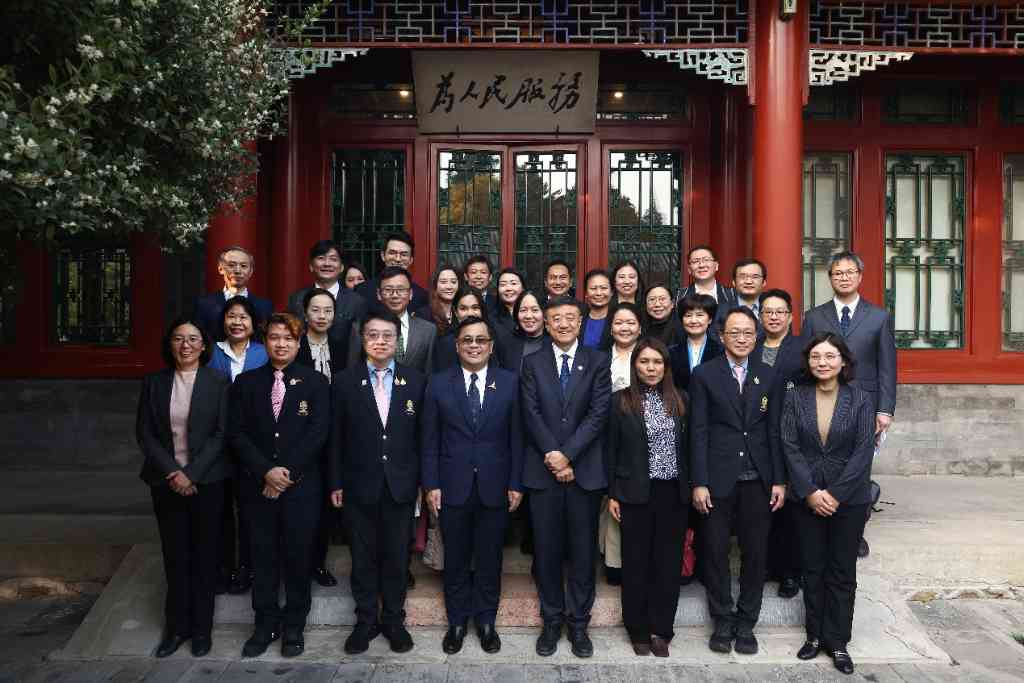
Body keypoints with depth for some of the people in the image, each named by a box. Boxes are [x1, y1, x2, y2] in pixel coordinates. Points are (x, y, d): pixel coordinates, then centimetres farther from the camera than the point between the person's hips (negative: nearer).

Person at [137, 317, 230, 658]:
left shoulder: (218, 382, -2)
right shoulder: (154, 383, 5)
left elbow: (222, 433, -7)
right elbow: (144, 433, 2)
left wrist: (191, 473, -14)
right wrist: (171, 472, -10)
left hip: (206, 481, -2)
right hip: (166, 481, 2)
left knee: (205, 554, 6)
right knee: (174, 555, 9)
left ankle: (201, 627, 19)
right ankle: (177, 626, 23)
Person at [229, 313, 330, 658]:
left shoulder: (315, 382, 1)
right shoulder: (246, 382, 7)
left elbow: (317, 434, -6)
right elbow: (237, 434, 0)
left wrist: (288, 473, -12)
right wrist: (266, 471, -11)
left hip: (301, 486, -2)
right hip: (258, 485, 2)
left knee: (298, 556, 6)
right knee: (263, 556, 10)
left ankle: (294, 626, 22)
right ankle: (265, 624, 25)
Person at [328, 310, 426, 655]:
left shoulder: (416, 380, 1)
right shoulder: (345, 382, 0)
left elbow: (423, 434, 2)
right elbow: (336, 437, 1)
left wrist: (425, 480, -1)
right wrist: (336, 483, 0)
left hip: (401, 485, 0)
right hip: (360, 485, 0)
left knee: (397, 556, 10)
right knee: (363, 558, 11)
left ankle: (394, 620, 26)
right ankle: (366, 621, 26)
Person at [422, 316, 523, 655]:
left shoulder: (509, 382, 1)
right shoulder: (439, 383, 1)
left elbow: (516, 436, 1)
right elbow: (430, 439, 1)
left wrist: (516, 483, -3)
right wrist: (431, 484, -4)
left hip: (494, 486, 0)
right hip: (453, 486, 0)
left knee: (489, 559, 11)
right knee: (456, 559, 11)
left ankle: (485, 621, 28)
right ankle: (457, 621, 28)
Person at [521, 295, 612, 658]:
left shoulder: (597, 362, 4)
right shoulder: (532, 363, 7)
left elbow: (598, 414, -5)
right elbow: (532, 414, -1)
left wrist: (567, 454, -14)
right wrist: (553, 457, -11)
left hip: (585, 470, -1)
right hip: (543, 470, 1)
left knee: (583, 550, 7)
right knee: (546, 550, 8)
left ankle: (578, 622, 21)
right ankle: (551, 621, 23)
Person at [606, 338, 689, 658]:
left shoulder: (679, 400, 5)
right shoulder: (621, 401, -3)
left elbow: (688, 447, 8)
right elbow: (611, 450, -1)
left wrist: (692, 487, 5)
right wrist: (612, 494, -3)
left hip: (674, 493, 3)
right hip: (636, 493, -2)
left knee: (669, 561, 7)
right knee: (636, 562, 6)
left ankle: (661, 631, 21)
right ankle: (638, 631, 22)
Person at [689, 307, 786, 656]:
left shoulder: (768, 375, 7)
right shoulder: (704, 374, -1)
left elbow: (774, 431, 6)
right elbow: (698, 432, -4)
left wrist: (779, 480, 2)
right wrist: (699, 482, -9)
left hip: (758, 480, 2)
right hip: (718, 479, -2)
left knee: (755, 553, 9)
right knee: (716, 551, 7)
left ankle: (746, 622, 23)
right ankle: (722, 621, 23)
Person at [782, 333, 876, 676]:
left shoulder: (861, 399, -4)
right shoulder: (795, 397, -1)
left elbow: (863, 451, -8)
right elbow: (790, 447, -5)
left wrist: (834, 493, -14)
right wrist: (811, 492, -13)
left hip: (849, 498, -1)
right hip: (808, 497, 1)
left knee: (842, 571, 7)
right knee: (813, 569, 11)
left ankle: (837, 641, 19)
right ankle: (815, 635, 24)